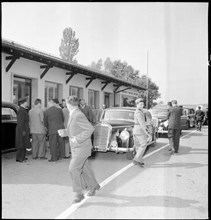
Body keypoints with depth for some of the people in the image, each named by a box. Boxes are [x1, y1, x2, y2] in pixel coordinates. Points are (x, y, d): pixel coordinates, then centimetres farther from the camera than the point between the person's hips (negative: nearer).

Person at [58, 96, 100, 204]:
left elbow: (90, 129, -25)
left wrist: (77, 139, -25)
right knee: (84, 168, 18)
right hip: (76, 147, 9)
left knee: (73, 168, -9)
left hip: (82, 147, -9)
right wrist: (64, 132, 3)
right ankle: (93, 186, 35)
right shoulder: (73, 115, 8)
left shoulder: (78, 115, -22)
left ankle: (79, 193, 4)